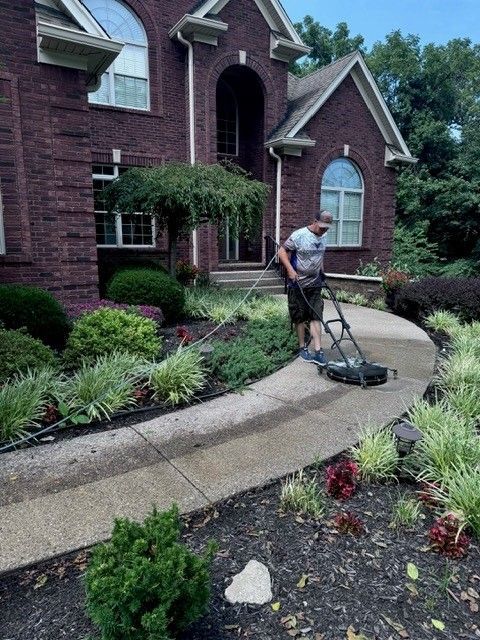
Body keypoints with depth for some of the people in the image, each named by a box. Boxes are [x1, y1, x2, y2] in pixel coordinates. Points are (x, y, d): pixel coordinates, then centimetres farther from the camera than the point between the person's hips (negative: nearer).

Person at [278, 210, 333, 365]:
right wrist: (290, 269, -22)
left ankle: (318, 351, 0)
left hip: (315, 285, 5)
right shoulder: (299, 235, -13)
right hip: (298, 285, -5)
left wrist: (322, 272, 21)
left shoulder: (323, 238, 8)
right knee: (300, 318, 5)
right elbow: (282, 251, -13)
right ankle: (303, 348, 20)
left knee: (316, 317, 0)